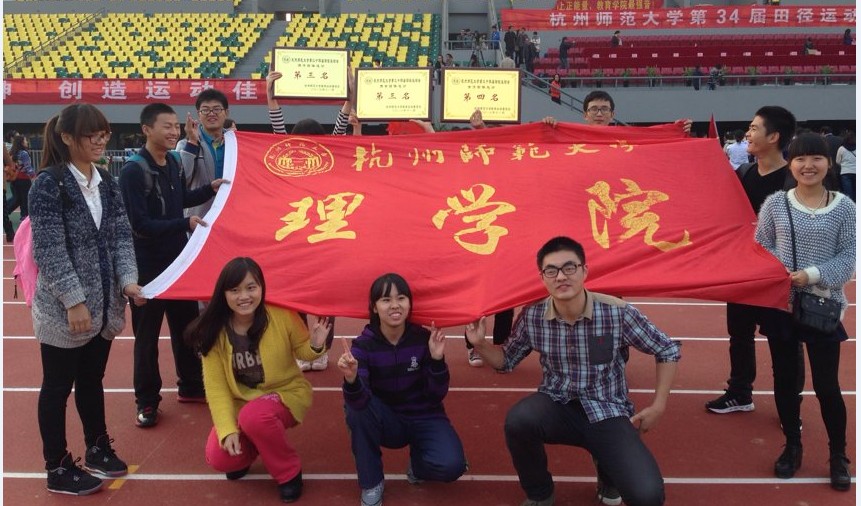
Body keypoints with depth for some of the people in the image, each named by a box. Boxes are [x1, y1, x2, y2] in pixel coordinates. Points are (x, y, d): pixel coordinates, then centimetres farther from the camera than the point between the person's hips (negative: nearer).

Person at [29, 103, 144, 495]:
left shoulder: (106, 182, 8)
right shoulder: (48, 185, -13)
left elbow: (121, 236, 7)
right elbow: (48, 250, -17)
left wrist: (128, 280, -8)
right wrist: (74, 301, -21)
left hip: (103, 305, 6)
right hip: (63, 309, -6)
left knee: (92, 380, 20)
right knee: (58, 387, 8)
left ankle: (97, 448, 36)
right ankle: (58, 468, 22)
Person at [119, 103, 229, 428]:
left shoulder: (174, 163, 4)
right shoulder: (133, 171, -18)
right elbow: (140, 224, -23)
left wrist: (211, 189, 6)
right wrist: (185, 224, -30)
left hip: (179, 258, 7)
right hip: (148, 264, -7)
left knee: (187, 324, 17)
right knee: (147, 333, 5)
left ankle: (190, 386, 34)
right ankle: (147, 400, 20)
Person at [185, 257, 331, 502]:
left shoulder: (283, 316, -19)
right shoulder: (214, 331, -13)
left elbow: (301, 352, -3)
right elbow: (215, 385, -11)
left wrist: (315, 346, -27)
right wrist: (227, 429, -21)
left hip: (286, 393, -3)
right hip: (239, 402, 3)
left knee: (253, 416, -35)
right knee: (220, 458, -18)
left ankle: (289, 471, -8)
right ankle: (249, 450, 21)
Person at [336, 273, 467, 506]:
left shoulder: (424, 338, -15)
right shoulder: (364, 344, -16)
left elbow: (436, 397, -15)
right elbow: (360, 402, -29)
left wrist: (437, 360, -31)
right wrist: (351, 381, -51)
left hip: (423, 417, 0)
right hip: (387, 421, 0)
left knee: (451, 466, -28)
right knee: (355, 408, -32)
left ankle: (418, 463, 10)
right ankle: (371, 484, -10)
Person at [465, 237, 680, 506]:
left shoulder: (617, 312, -15)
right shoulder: (532, 317, -8)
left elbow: (668, 350, -1)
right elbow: (506, 361, 9)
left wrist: (658, 406, 0)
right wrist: (480, 344, -11)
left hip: (607, 412, -1)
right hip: (558, 406, 2)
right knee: (518, 420, -33)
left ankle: (608, 468, 18)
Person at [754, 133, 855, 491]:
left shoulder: (844, 208, -3)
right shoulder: (775, 204, -1)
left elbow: (849, 257, -4)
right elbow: (760, 247, 3)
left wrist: (812, 275, -17)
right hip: (780, 303, 2)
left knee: (826, 384, 2)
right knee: (784, 378, 12)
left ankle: (838, 456, 23)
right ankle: (792, 446, 31)